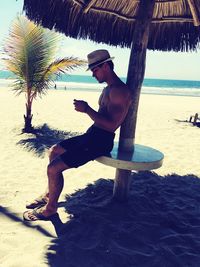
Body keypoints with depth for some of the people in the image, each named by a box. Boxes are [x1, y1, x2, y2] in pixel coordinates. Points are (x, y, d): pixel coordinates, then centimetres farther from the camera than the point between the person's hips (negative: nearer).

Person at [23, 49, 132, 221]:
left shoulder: (120, 91, -18)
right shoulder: (109, 89, 15)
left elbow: (111, 125, -27)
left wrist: (87, 109, -23)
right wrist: (86, 109, 9)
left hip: (101, 141, -11)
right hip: (92, 135, 11)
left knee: (53, 168, -16)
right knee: (54, 151, 19)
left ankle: (50, 208, 7)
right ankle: (50, 194, 30)